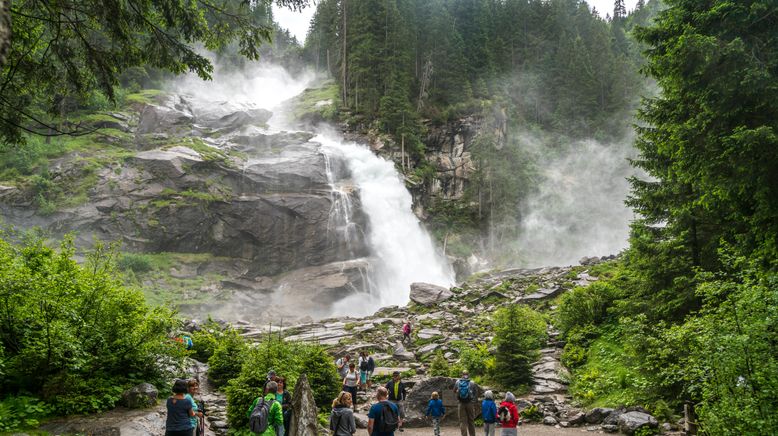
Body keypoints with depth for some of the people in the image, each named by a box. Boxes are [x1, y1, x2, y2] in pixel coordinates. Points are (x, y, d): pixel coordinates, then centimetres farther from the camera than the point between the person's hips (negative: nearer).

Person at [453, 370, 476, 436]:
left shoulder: (457, 382, 1)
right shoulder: (471, 383, -2)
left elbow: (454, 392, 13)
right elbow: (474, 394, 5)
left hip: (461, 404, 0)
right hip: (469, 403, 0)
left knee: (462, 421, 3)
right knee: (471, 420, 11)